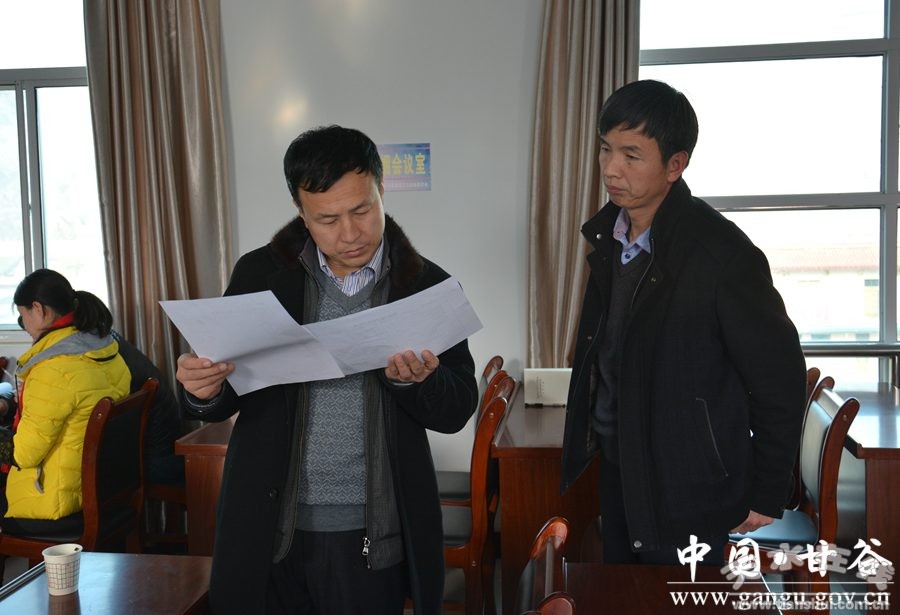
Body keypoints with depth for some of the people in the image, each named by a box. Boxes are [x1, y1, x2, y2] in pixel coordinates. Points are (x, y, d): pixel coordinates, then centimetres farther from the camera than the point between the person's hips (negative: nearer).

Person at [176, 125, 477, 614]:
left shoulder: (428, 286, -5)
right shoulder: (258, 274, -2)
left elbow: (458, 410, -3)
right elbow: (227, 398, 4)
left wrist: (414, 381, -24)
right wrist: (205, 391, -19)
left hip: (372, 538, -1)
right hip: (268, 533, 1)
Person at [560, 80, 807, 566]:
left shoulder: (723, 253, -22)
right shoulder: (608, 234, 0)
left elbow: (780, 378, -14)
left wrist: (767, 495, -8)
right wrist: (590, 443, 14)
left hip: (686, 489, -7)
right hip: (617, 470, 7)